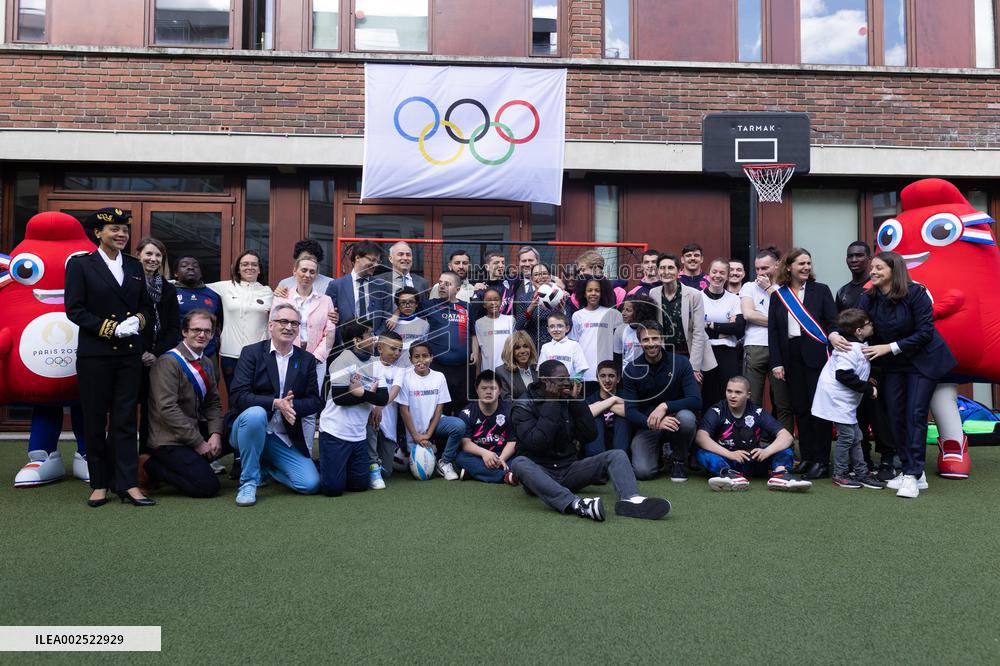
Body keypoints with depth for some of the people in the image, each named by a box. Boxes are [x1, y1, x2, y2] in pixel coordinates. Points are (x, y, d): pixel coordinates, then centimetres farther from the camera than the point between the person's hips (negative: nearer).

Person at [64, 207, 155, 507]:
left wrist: (138, 321, -7)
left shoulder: (134, 267, 12)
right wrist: (112, 328, -16)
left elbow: (147, 306, 15)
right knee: (95, 420, 6)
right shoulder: (80, 265, -1)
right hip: (95, 354, -3)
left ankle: (127, 483, 7)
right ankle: (100, 483, 16)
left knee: (125, 419, 4)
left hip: (130, 353, 3)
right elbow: (74, 309, -8)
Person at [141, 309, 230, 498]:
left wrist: (215, 434, -9)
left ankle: (195, 462, 7)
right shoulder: (168, 362, -14)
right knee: (208, 487, -19)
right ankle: (150, 466, -1)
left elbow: (213, 403, 11)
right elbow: (167, 408, -21)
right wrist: (199, 442, -20)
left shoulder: (206, 365, 12)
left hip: (197, 431, 8)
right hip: (170, 440, -8)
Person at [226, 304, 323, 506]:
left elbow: (316, 401, 2)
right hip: (248, 426, -3)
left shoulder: (307, 360, 6)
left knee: (311, 484, -12)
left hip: (284, 439, 3)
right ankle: (248, 482, -18)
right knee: (255, 413, -38)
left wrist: (292, 405, -20)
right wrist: (276, 403, -27)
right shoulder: (251, 352, -4)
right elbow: (237, 397, -15)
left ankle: (264, 465, 18)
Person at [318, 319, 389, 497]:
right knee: (333, 487, -5)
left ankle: (335, 468, 33)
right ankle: (321, 468, 25)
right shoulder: (344, 360, -12)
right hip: (335, 433, -6)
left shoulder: (374, 363, 6)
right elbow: (339, 397, -21)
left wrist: (361, 392, -18)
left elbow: (383, 399, -3)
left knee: (361, 484, 8)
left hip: (359, 434, 6)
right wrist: (370, 393, -13)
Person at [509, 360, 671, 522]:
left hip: (568, 470, 5)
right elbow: (536, 443, -22)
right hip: (539, 474, -4)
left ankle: (631, 499, -44)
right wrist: (551, 403, -19)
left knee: (617, 455, -12)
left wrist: (576, 400, -8)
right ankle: (575, 504, -55)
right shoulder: (524, 406, -6)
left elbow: (590, 435, -1)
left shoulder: (569, 401, 8)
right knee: (519, 463, -37)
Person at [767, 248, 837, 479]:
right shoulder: (778, 295, 8)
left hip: (816, 356, -2)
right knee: (800, 409, 6)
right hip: (791, 358, 3)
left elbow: (833, 323, -1)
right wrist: (776, 363, -1)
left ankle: (822, 461, 4)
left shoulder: (821, 290, 3)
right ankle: (807, 457, 16)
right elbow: (773, 331, 6)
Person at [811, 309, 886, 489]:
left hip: (846, 400, 10)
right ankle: (840, 474, 8)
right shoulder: (851, 349, -21)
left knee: (856, 436, 14)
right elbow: (843, 375, -27)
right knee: (847, 435, -4)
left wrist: (867, 384, 8)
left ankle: (861, 473, 23)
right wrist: (868, 388, -20)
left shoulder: (859, 346, 10)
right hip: (837, 398, -10)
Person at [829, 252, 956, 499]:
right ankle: (911, 470, 13)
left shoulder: (915, 293, -19)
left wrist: (890, 347, -23)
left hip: (922, 360, -5)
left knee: (915, 414, -9)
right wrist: (834, 334, -29)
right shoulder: (869, 297, -6)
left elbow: (925, 332, -20)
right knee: (895, 416, 2)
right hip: (893, 365, 5)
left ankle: (913, 476, -6)